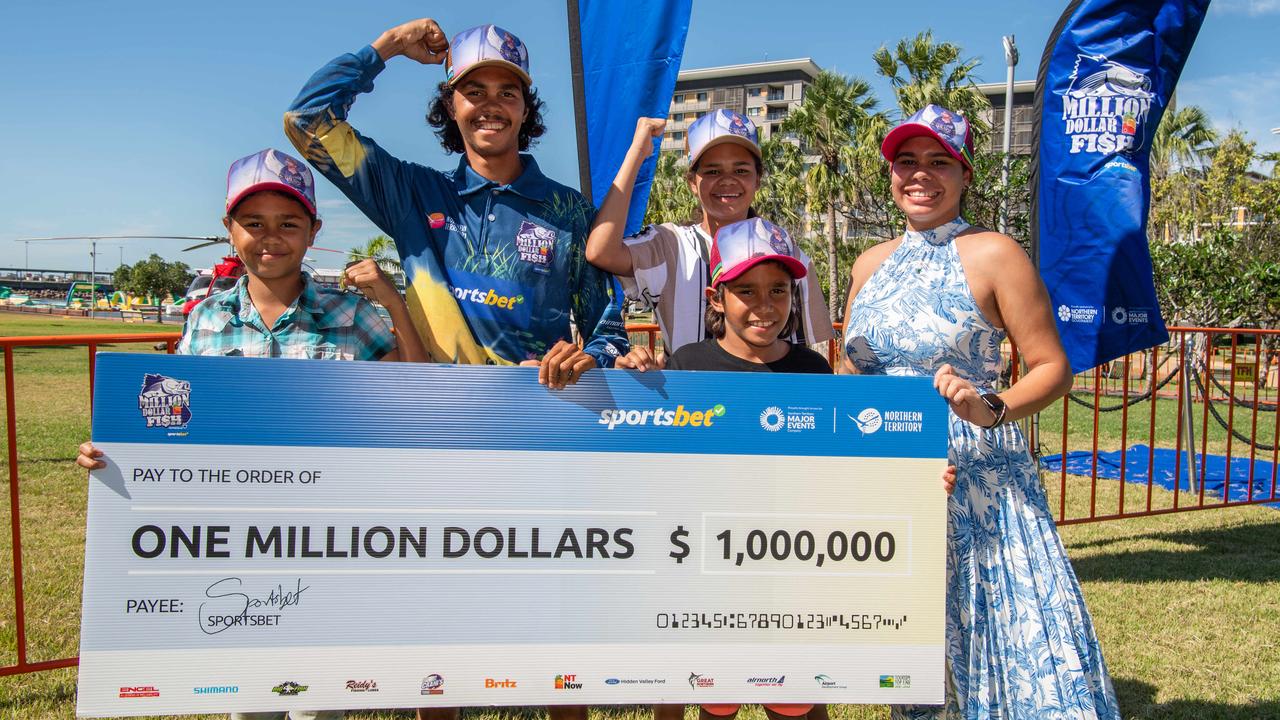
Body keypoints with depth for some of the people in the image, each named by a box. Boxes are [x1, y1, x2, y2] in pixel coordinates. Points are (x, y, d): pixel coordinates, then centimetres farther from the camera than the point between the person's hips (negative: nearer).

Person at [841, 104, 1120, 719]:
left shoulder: (992, 255, -5)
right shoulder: (872, 264, 11)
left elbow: (1053, 369, -6)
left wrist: (991, 410, -24)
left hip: (977, 482, -5)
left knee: (1003, 635, -6)